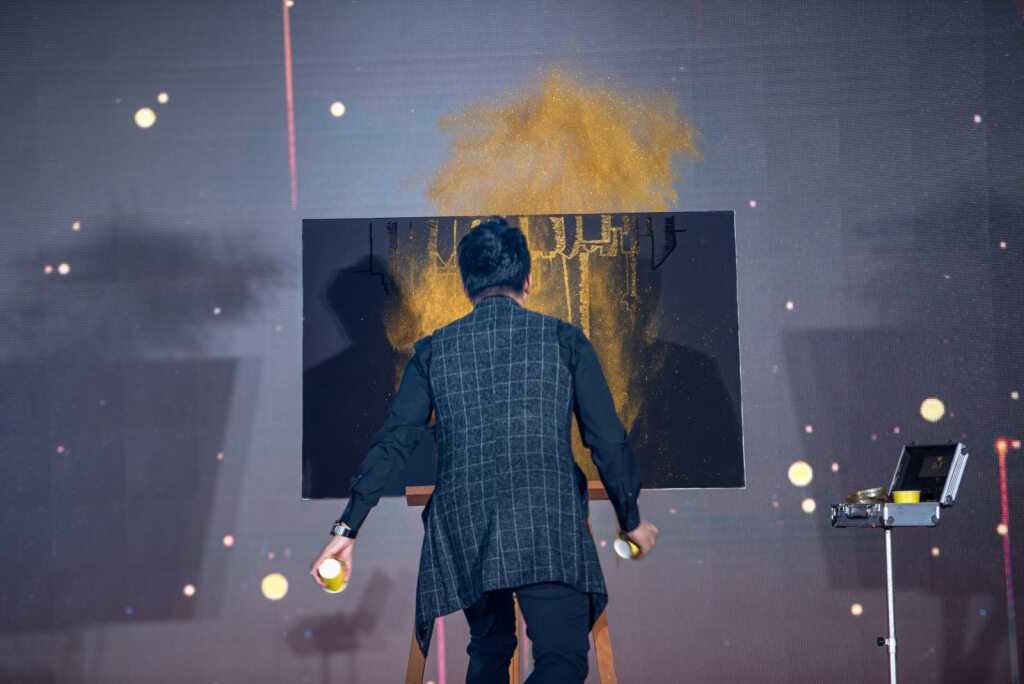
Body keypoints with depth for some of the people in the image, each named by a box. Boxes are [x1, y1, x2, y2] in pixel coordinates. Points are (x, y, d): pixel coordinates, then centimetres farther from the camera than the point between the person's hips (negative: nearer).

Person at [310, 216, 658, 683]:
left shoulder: (433, 350, 10)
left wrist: (347, 529, 5)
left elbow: (393, 443, 3)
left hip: (464, 532, 3)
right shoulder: (564, 340, 7)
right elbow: (607, 441, 5)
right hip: (548, 526, -3)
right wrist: (631, 520, 18)